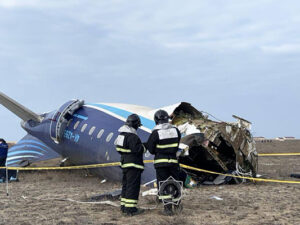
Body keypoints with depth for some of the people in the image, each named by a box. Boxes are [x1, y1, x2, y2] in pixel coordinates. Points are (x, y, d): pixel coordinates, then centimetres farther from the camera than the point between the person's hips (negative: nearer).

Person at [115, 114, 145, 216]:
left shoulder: (122, 134, 12)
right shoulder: (132, 136, -20)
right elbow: (137, 149, -25)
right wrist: (144, 147, -4)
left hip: (125, 163, 10)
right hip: (133, 165, -10)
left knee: (126, 185, 17)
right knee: (133, 186, -6)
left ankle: (124, 206, 24)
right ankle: (131, 209, -5)